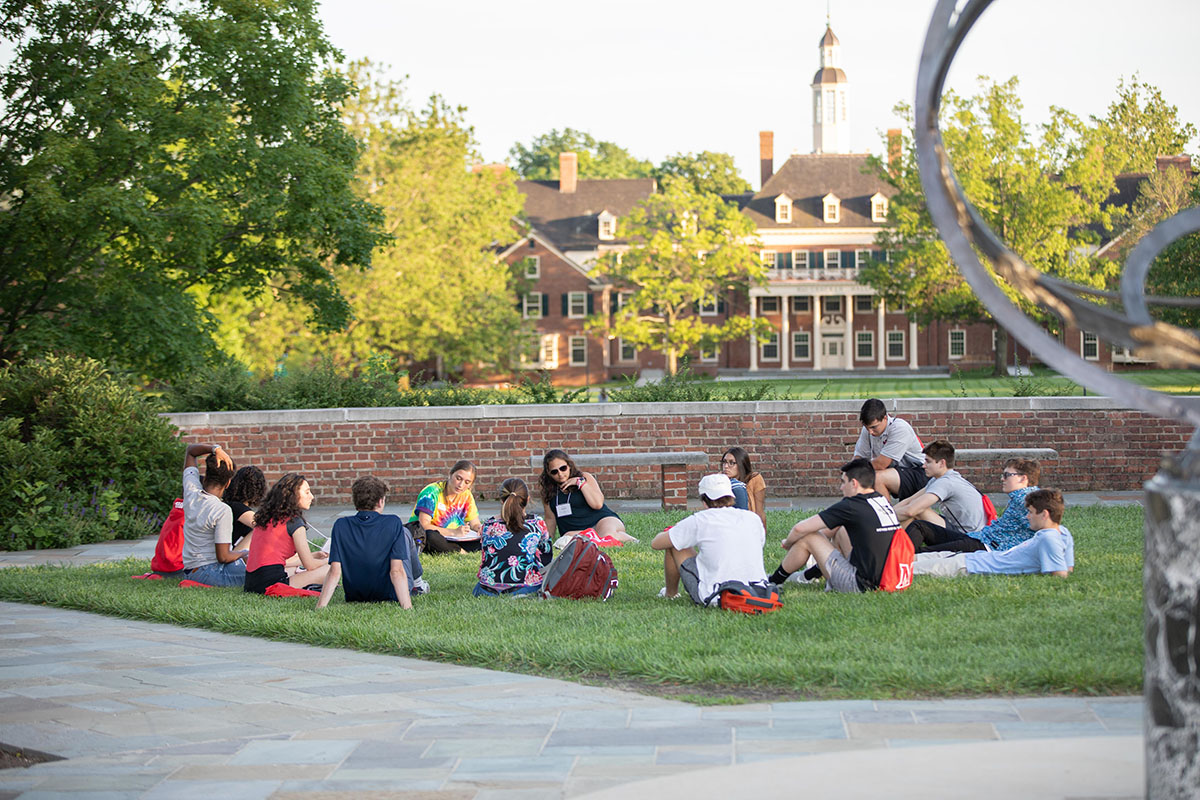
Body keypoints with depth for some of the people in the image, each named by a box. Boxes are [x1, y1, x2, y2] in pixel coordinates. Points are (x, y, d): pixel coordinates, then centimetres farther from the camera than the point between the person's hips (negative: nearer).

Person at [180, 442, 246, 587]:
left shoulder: (191, 492, -2)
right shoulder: (223, 511, -21)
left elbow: (190, 451, 15)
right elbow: (223, 557, -18)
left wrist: (215, 449, -3)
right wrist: (243, 553, 1)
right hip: (210, 572, -8)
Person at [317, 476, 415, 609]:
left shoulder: (341, 526, -11)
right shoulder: (393, 523, -17)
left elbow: (334, 572, -16)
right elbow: (396, 571, -23)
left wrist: (319, 607, -16)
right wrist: (408, 608, -25)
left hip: (355, 597, 3)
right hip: (392, 596, -3)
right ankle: (417, 584, 38)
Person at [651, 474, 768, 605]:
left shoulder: (700, 521, -6)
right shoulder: (754, 519, 5)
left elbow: (656, 544, 3)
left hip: (717, 599, -5)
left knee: (673, 543, 12)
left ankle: (670, 593, 32)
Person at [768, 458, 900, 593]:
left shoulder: (852, 505, -14)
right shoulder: (883, 500, 9)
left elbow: (800, 528, -7)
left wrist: (787, 543, 12)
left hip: (861, 585, -8)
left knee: (808, 537, 3)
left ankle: (773, 582, 21)